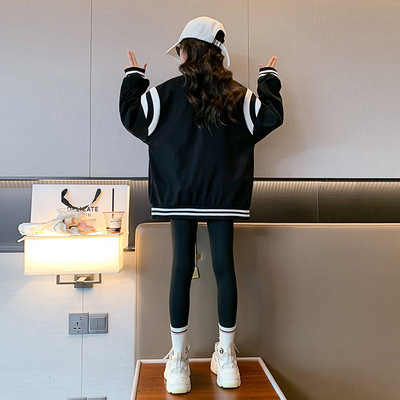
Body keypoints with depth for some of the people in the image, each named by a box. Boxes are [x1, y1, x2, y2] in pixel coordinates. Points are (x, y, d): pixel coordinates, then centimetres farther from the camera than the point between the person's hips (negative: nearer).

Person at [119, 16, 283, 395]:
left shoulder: (168, 92, -1)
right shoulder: (237, 95, 4)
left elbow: (131, 114, 7)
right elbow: (272, 116, 10)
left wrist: (133, 76, 23)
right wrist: (268, 79, 25)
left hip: (181, 193, -1)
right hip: (223, 193, 2)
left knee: (182, 268, 1)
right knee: (224, 267, 3)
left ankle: (179, 363, 7)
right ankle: (226, 358, 13)